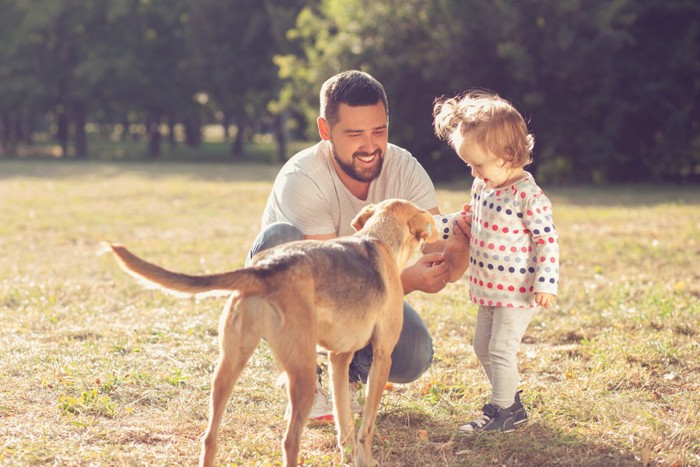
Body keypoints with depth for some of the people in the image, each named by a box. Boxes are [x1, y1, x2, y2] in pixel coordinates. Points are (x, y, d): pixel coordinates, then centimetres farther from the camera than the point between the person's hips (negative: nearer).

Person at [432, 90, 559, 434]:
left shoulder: (530, 197, -20)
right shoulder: (482, 187, 4)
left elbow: (548, 240, -18)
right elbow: (471, 219, 22)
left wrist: (546, 283, -22)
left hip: (517, 292, -9)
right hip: (488, 289, 9)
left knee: (500, 350, -7)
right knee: (482, 346, 16)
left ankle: (502, 412, 4)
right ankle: (509, 402, 29)